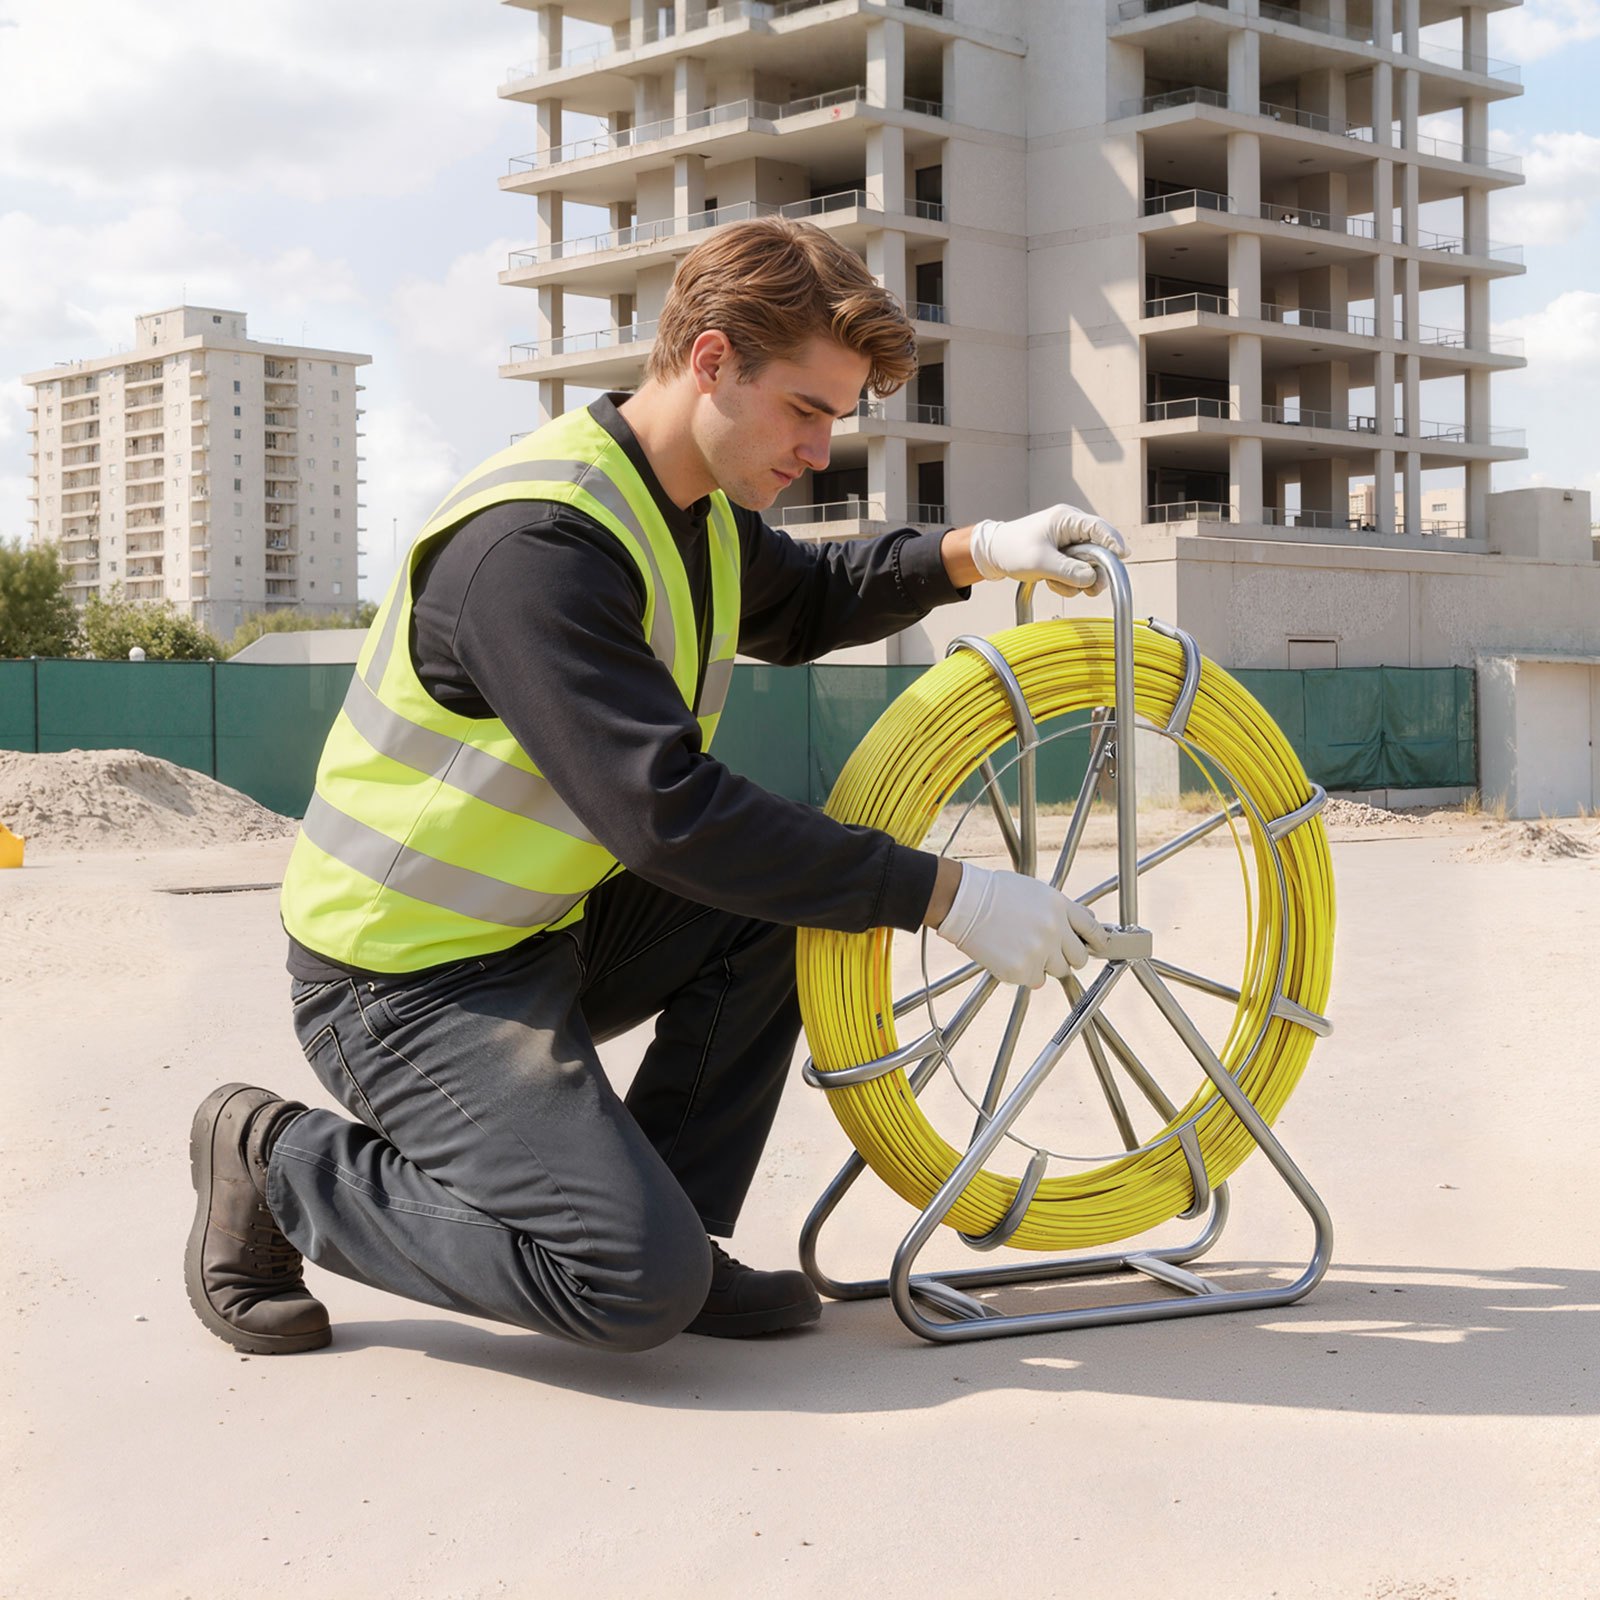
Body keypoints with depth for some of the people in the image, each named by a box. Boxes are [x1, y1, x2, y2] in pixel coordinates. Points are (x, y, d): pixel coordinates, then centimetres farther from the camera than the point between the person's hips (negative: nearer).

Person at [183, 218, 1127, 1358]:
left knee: (818, 874, -2)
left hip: (546, 929, 10)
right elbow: (668, 813, -31)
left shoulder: (699, 510, 4)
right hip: (408, 976, -9)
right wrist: (948, 896, -28)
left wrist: (973, 554, 4)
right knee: (640, 1288, -20)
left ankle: (673, 1235, 4)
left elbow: (802, 603, 25)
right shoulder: (535, 539, -27)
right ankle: (280, 1164, 0)